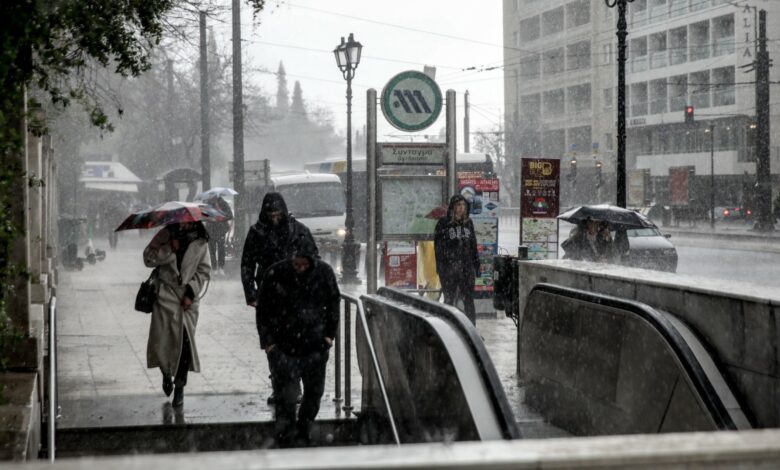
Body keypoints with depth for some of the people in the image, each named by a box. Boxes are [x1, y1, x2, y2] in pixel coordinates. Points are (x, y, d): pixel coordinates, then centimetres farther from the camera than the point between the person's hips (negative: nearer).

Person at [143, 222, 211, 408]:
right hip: (166, 294, -1)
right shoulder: (166, 235, -1)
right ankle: (167, 374, 27)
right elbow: (148, 258, -5)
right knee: (161, 341, -5)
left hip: (189, 298, 1)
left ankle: (179, 387, 11)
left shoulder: (200, 241, 2)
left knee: (185, 341, -3)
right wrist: (170, 249, -17)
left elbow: (204, 271, 4)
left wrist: (191, 292, -6)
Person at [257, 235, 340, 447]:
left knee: (314, 392, 10)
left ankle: (302, 436, 27)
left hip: (315, 346, 3)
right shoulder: (275, 274, -10)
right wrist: (268, 341, -5)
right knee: (286, 395, -7)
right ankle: (286, 440, 0)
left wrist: (329, 334, 6)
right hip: (283, 347, -3)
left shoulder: (324, 273, -2)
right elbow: (265, 310, -2)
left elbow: (333, 304, 11)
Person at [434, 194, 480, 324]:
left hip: (467, 267, 4)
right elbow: (438, 246, -5)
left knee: (469, 300, 4)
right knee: (449, 299, 4)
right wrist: (441, 268, -12)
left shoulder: (468, 223, 10)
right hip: (449, 268, -4)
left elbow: (473, 245, 15)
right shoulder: (443, 223, -3)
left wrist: (476, 265, 10)